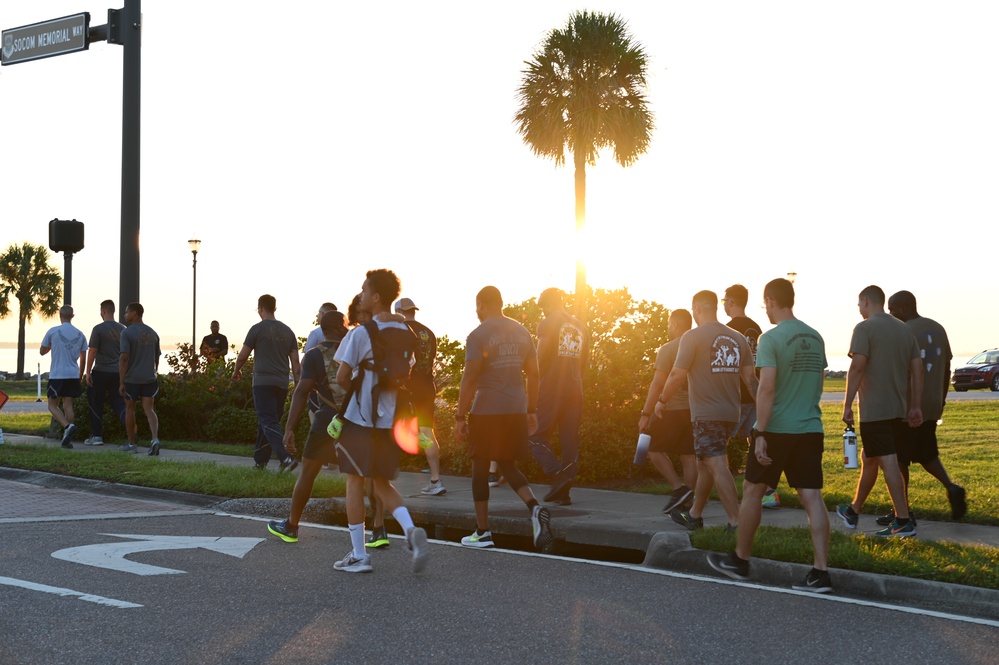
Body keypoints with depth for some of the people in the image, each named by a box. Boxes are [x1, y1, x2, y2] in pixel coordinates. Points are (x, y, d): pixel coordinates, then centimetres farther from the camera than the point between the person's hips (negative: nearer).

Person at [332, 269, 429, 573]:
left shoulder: (360, 334, -12)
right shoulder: (405, 332, 5)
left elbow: (341, 378, -12)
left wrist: (355, 388, 8)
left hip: (361, 417, -5)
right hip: (393, 418, 5)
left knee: (355, 481, 6)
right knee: (383, 482, 17)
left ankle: (358, 555, 8)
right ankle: (411, 530, -7)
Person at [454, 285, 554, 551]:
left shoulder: (478, 335, -8)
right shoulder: (522, 332, 10)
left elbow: (469, 378, -12)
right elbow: (533, 374, 11)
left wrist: (460, 417, -8)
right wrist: (532, 410, 17)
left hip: (486, 410, -5)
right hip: (517, 410, 6)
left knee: (480, 468, 7)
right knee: (508, 466, 16)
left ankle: (482, 532, 11)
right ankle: (535, 507, -10)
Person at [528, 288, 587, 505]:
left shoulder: (548, 324, -5)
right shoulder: (580, 326, 15)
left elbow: (540, 359, -11)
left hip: (551, 389, -6)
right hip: (575, 390, 6)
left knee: (536, 437, 1)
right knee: (570, 440, 6)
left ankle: (558, 475, -18)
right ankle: (564, 492, 6)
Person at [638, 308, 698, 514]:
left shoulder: (668, 349, -10)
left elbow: (657, 384, -15)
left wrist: (646, 414, -12)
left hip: (672, 409, -6)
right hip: (694, 410, 6)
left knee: (654, 449, 7)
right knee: (688, 456, 7)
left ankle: (679, 488, -7)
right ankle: (686, 503, 8)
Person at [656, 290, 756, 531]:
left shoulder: (693, 337, -9)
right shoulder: (738, 339, 9)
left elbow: (677, 375, -11)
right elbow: (750, 378, 6)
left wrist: (662, 401, 3)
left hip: (707, 414, -7)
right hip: (730, 413, 7)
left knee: (718, 467, -10)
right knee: (704, 465, 18)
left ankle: (736, 521, -16)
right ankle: (694, 515, 29)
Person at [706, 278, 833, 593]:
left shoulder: (771, 338, -12)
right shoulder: (815, 337, 9)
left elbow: (767, 388, -19)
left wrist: (760, 434, -18)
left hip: (777, 428, -6)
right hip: (811, 428, 6)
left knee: (752, 490, 10)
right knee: (812, 497, 1)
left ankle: (740, 560, 22)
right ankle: (821, 572, -5)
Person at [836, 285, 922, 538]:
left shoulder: (865, 328, -8)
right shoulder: (905, 329, 14)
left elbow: (857, 366, -17)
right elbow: (917, 368, 11)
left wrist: (847, 404, -13)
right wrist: (916, 406, 13)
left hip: (874, 410, -7)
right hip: (899, 410, 7)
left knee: (889, 463, -7)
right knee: (868, 458, 18)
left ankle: (903, 522, -9)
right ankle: (854, 511, 27)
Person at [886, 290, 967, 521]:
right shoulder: (938, 329, 9)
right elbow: (946, 368, 13)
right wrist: (942, 398, 22)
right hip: (932, 406, 7)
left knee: (899, 458, 3)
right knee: (927, 454, 21)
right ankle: (951, 487, 0)